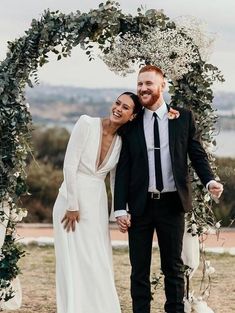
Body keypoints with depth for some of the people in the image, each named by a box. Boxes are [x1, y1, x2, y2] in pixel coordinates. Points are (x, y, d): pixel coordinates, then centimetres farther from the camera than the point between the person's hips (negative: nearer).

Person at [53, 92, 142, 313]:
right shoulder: (87, 124, -11)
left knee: (99, 265, 8)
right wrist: (72, 206, -15)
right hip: (73, 199, -5)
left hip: (97, 204, 6)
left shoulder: (121, 141, 5)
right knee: (74, 263, -2)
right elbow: (69, 165, -14)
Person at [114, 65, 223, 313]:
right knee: (139, 269, 6)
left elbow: (197, 155, 5)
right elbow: (123, 169, 1)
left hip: (172, 203, 0)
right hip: (140, 205, 1)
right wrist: (120, 208, -5)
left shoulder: (183, 118, 2)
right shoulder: (131, 123, 2)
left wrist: (210, 181, -15)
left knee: (173, 267, 7)